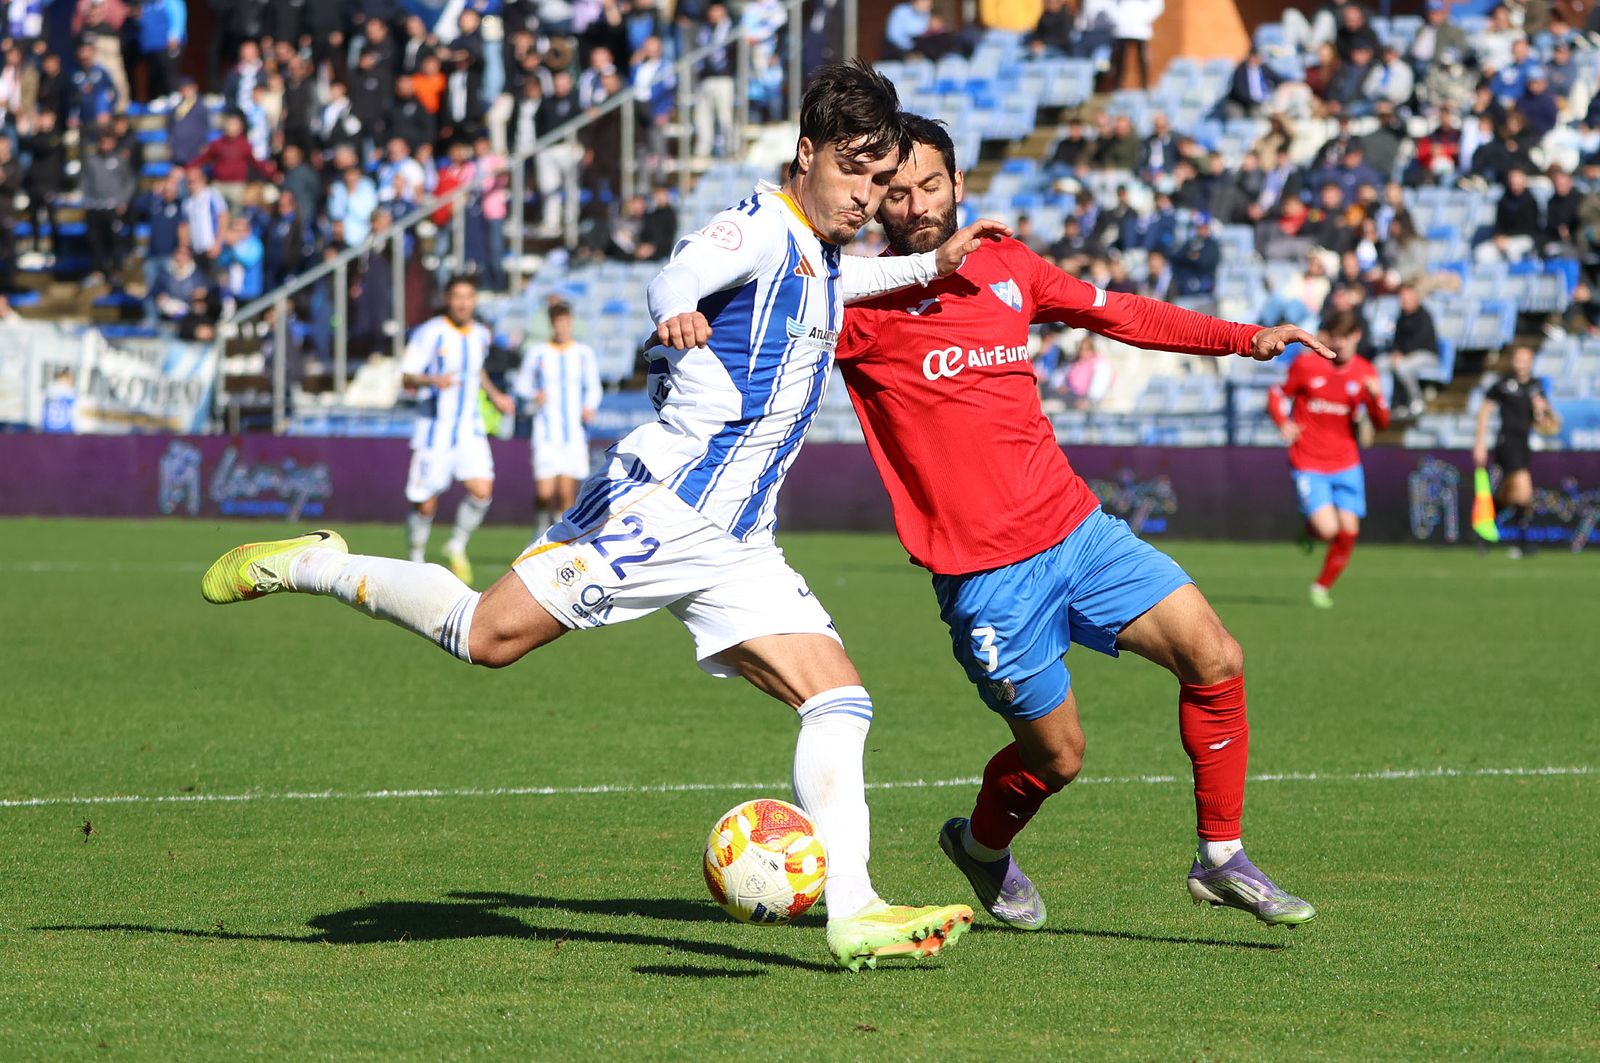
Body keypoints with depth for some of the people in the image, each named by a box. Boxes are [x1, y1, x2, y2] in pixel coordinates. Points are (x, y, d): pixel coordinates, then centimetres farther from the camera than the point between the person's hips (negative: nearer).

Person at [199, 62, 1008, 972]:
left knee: (840, 700, -5)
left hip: (737, 546, 8)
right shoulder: (763, 226, -10)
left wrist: (931, 268, 33)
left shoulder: (818, 254, 17)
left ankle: (853, 912, -8)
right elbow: (683, 274, -32)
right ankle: (312, 566, 8)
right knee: (491, 636, -13)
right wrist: (678, 312, -55)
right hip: (664, 505, -8)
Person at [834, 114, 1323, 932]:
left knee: (1215, 661, -5)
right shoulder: (861, 302, -10)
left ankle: (1221, 859, 11)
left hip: (1076, 525, 5)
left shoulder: (1007, 267, 7)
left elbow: (1116, 313, 19)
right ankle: (981, 846, 35)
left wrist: (1242, 338, 14)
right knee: (1056, 755, 1)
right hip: (985, 569, -5)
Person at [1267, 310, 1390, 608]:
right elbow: (1277, 394, 6)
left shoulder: (1365, 373, 1)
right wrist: (1282, 422, -14)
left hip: (1346, 465, 3)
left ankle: (1323, 586, 20)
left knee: (1348, 533, -2)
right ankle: (1310, 529, 19)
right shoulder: (1306, 365, -6)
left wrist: (1375, 397, -20)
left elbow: (1381, 423, 1)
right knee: (1327, 530, -19)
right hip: (1309, 465, -3)